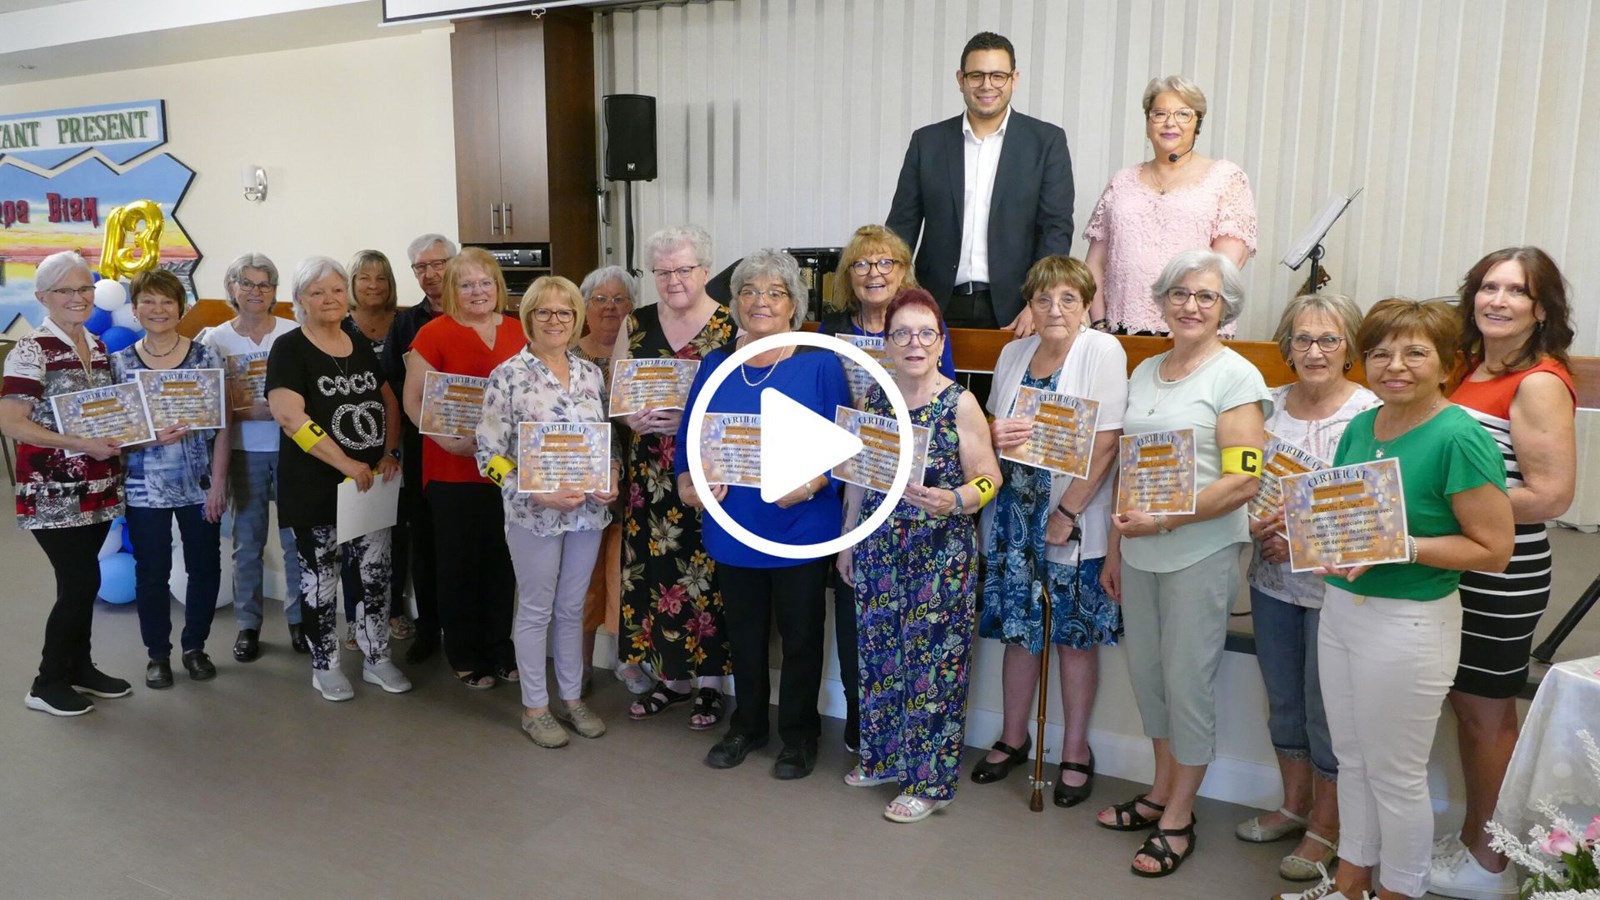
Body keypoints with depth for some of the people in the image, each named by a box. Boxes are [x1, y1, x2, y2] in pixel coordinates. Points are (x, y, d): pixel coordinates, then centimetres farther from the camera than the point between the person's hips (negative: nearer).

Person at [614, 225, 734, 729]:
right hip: (650, 473, 4)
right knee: (654, 567, 6)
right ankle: (671, 675, 24)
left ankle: (710, 682, 17)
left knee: (706, 571, -1)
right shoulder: (636, 324, 9)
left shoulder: (731, 326, -4)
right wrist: (633, 417, -10)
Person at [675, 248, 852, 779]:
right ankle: (747, 725, 37)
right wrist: (687, 482, -11)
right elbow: (689, 436, 7)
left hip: (800, 529, -3)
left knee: (800, 635, 10)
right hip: (732, 527, 4)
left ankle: (799, 734, 30)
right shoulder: (716, 366, 5)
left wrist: (811, 484, -24)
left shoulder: (820, 365, -7)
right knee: (744, 632, 18)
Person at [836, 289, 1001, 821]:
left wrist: (955, 501, -28)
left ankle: (930, 779, 17)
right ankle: (884, 756, 33)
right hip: (879, 551, 5)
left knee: (932, 660, 1)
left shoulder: (960, 404, -8)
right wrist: (848, 541, 14)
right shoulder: (874, 397, 6)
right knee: (879, 653, 14)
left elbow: (989, 478, -8)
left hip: (941, 555, -5)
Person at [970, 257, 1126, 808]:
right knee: (1018, 628, 13)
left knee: (1075, 636, 5)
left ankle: (1076, 752, 22)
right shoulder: (1013, 354, 8)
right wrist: (994, 434, -8)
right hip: (1014, 515, 5)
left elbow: (1105, 445, -14)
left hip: (1075, 520, -5)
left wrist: (1067, 514, -17)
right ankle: (1013, 739, 30)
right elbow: (992, 425, 17)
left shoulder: (1103, 352, -9)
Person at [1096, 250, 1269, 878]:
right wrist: (1115, 550, 14)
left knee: (1187, 680, 3)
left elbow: (1244, 480, -15)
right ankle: (1161, 790, 32)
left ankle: (1178, 819, 19)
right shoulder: (1145, 372, 11)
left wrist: (1165, 519, -21)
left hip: (1201, 553, -6)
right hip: (1139, 553, 6)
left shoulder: (1235, 376, -8)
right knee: (1147, 672, 13)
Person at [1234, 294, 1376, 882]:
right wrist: (1256, 524, -7)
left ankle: (1326, 824, 27)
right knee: (1282, 697, 18)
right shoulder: (1270, 404, 3)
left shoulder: (1368, 414, -13)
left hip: (1333, 585, -5)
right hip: (1273, 579, 5)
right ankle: (1294, 804, 37)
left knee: (1325, 703, 7)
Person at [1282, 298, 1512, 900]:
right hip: (1339, 607, 7)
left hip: (1408, 622, -7)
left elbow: (1493, 550, -16)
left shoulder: (1460, 437, -16)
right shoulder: (1361, 427, 5)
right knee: (1351, 757, 19)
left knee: (1395, 773, 9)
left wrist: (1399, 547, -25)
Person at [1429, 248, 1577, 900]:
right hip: (1456, 568, 8)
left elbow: (1551, 494, -22)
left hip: (1502, 579, -8)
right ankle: (1471, 838, 32)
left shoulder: (1540, 383, -16)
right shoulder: (1476, 369, 9)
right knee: (1464, 705, 16)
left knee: (1486, 712, 5)